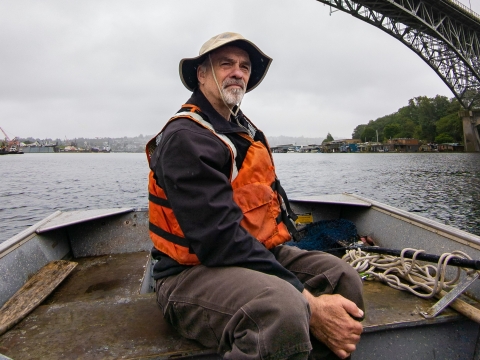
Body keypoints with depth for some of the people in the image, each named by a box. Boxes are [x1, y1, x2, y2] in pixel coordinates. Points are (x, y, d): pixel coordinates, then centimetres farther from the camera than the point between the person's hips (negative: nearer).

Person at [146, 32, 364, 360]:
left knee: (343, 278, -6)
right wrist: (310, 305, -26)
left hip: (258, 252, 9)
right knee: (283, 310, -35)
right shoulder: (185, 138, -16)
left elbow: (268, 195, 15)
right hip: (195, 272, -8)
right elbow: (221, 239, -25)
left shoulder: (243, 128, 14)